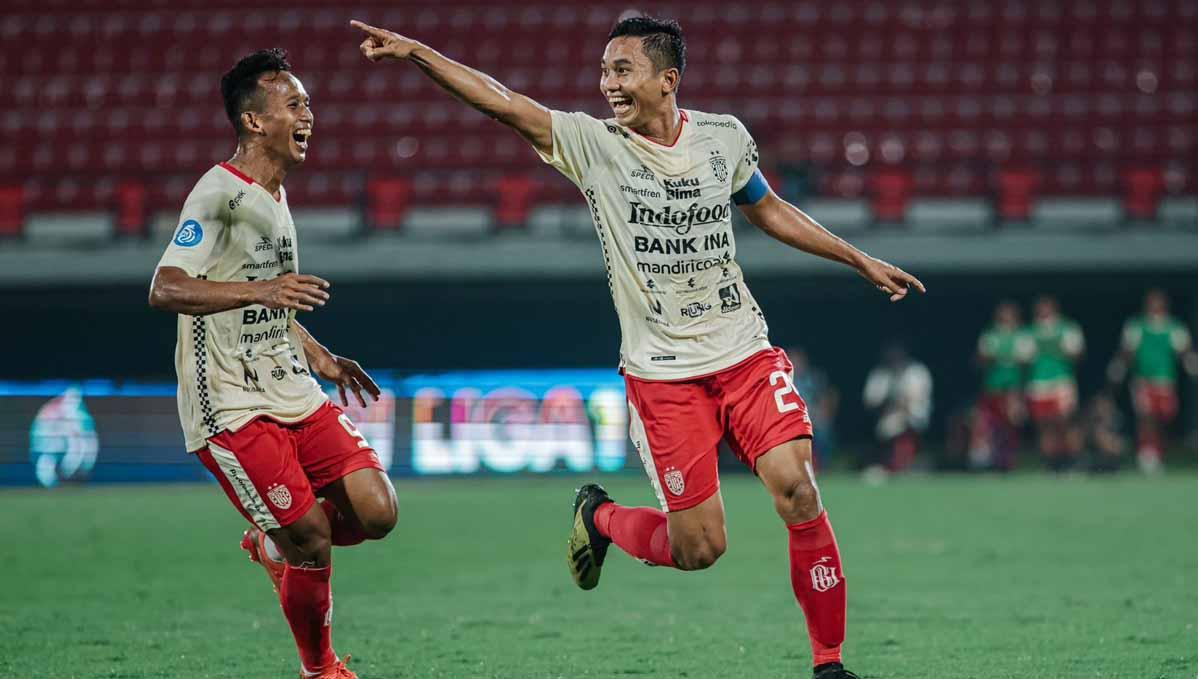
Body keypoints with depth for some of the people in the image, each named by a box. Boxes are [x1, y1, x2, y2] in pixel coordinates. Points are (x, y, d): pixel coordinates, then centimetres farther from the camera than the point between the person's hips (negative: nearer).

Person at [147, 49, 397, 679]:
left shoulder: (273, 195, 16)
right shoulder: (220, 193, -13)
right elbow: (164, 290, -25)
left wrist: (322, 360, 25)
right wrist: (260, 290, -36)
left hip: (292, 392, 8)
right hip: (230, 407, -8)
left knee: (376, 511, -7)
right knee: (310, 537, -11)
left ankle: (274, 542, 21)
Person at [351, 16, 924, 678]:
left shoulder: (725, 137, 3)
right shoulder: (592, 144, -5)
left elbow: (768, 209, 20)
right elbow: (500, 101, -15)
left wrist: (861, 260, 24)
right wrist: (415, 51, -26)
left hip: (747, 355, 2)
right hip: (663, 374, -2)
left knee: (798, 494, -14)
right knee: (698, 548, -4)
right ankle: (599, 517, 30)